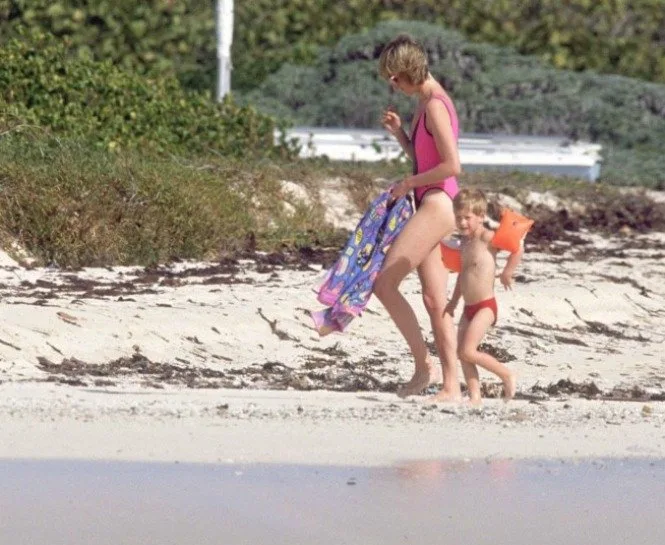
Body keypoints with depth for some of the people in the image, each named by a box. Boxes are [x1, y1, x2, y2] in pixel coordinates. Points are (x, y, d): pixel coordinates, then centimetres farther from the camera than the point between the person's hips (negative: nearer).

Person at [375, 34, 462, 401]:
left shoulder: (434, 105, -15)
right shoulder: (424, 104, 15)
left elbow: (451, 166, -22)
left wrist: (408, 184, -12)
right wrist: (398, 132, 10)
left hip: (436, 207, -10)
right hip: (430, 208, 10)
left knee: (384, 283, -10)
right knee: (436, 301, 7)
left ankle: (424, 364, -4)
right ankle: (451, 387, 7)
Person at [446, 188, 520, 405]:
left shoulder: (487, 238, -12)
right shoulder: (464, 243, 13)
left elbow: (517, 248, -20)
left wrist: (507, 273, -15)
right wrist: (453, 301, 24)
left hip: (485, 306, -9)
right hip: (469, 308, 9)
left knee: (468, 351, -14)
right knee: (462, 353, 2)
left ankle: (506, 375, 2)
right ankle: (474, 396, 4)